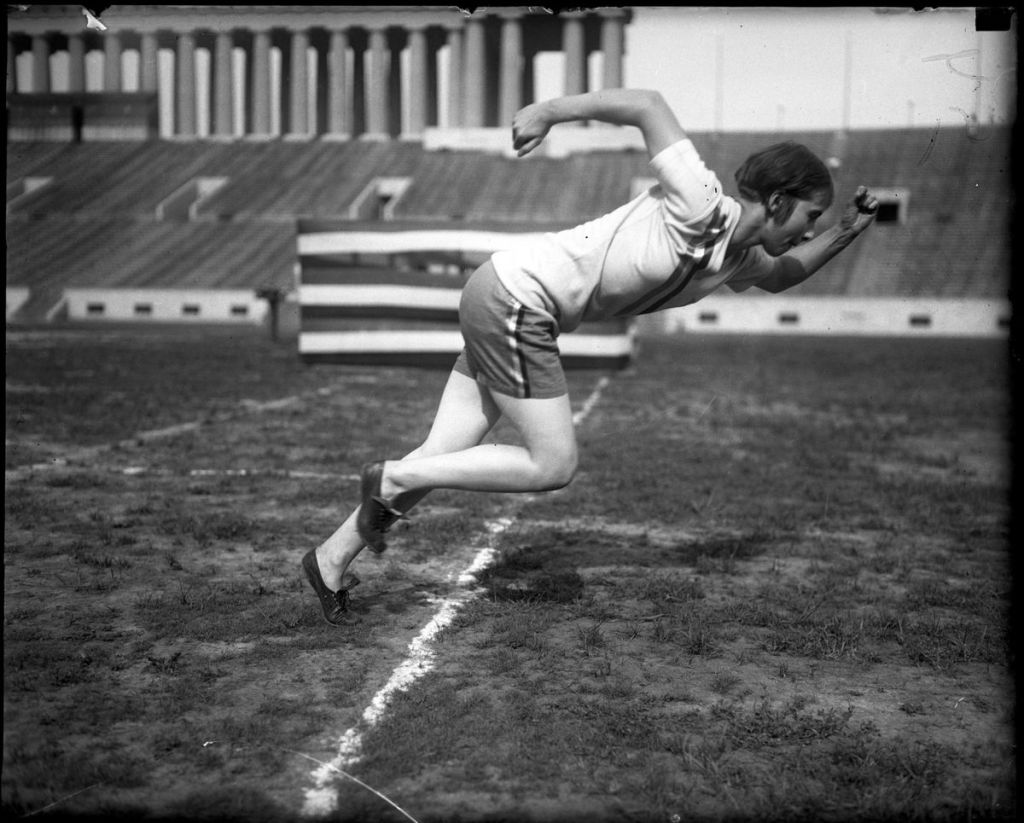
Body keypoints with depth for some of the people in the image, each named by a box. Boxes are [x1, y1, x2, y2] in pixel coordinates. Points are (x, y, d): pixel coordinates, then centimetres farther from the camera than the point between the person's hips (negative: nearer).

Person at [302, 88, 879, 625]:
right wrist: (550, 111, -21)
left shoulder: (738, 257, 11)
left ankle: (333, 560, 13)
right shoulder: (700, 206, -17)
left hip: (504, 301, 9)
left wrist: (844, 235, 21)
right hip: (517, 295, -9)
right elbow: (647, 104, -19)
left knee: (445, 458, 6)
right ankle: (392, 481, 1)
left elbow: (779, 275, 34)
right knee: (554, 465, -6)